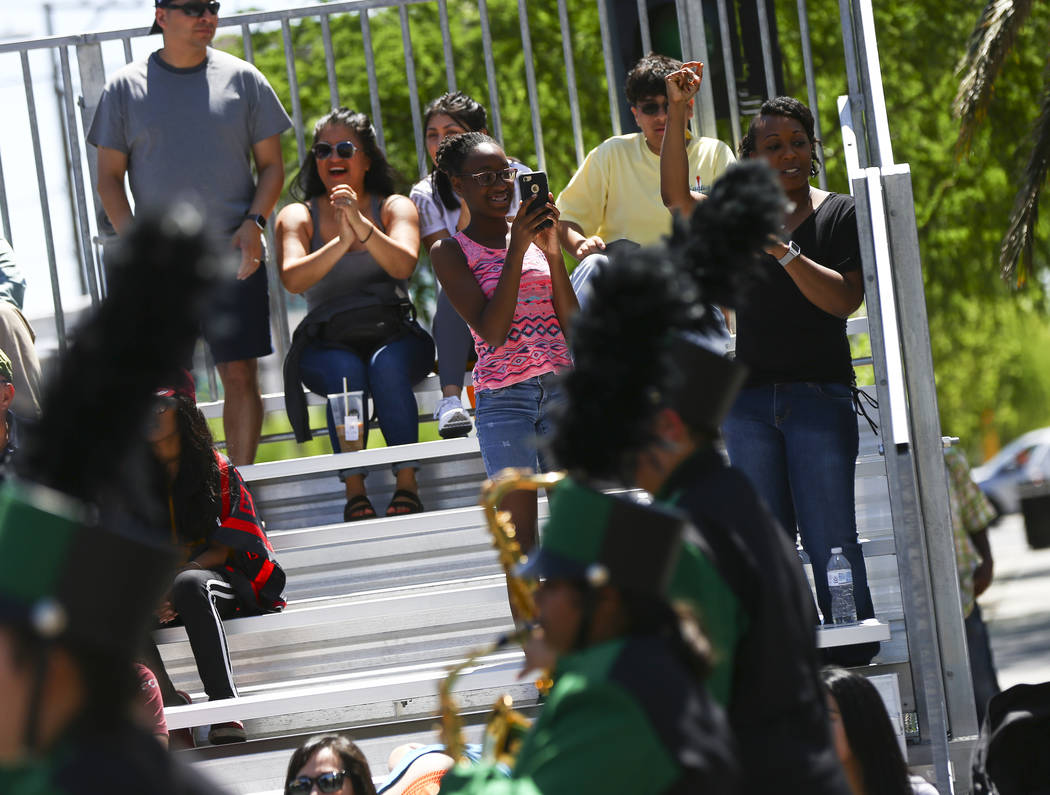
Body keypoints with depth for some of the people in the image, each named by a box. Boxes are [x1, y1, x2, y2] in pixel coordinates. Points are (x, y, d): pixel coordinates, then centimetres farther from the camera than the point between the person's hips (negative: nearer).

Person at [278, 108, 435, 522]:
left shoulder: (394, 207, 8)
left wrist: (362, 227, -30)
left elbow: (403, 265, -13)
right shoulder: (297, 216, 9)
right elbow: (293, 278, -10)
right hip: (327, 344, 0)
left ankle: (407, 483, -33)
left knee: (386, 366, -34)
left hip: (393, 336, 0)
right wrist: (341, 242, -25)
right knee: (345, 372, -33)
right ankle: (354, 491, -34)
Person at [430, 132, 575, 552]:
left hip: (560, 387, 3)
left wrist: (552, 248, -6)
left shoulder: (532, 230, 11)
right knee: (519, 530, -4)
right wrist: (516, 250, -15)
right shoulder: (450, 251, 1)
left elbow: (571, 323, 5)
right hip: (503, 399, -3)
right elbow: (492, 332, -11)